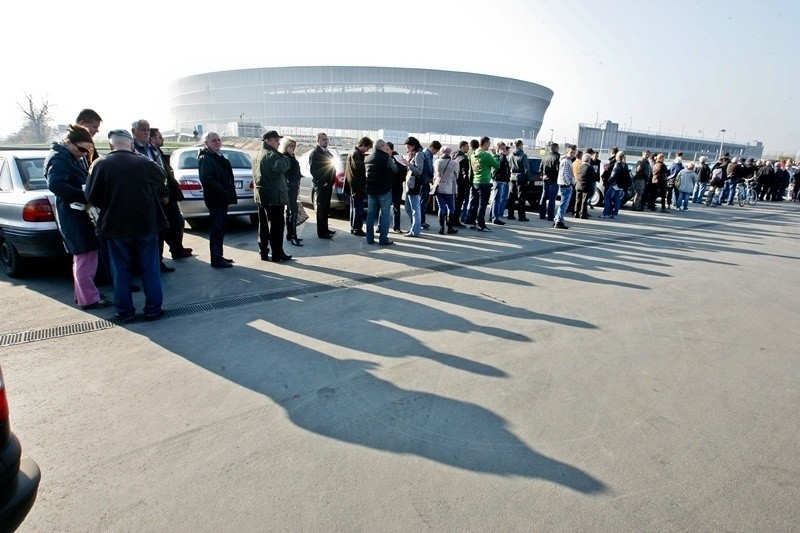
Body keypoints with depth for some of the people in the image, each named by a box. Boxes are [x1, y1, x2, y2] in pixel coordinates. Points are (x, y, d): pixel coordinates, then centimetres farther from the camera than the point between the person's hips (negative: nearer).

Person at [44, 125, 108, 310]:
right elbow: (55, 184, -27)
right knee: (86, 256, -6)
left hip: (80, 213, 10)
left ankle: (83, 293, 28)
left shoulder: (73, 158, 17)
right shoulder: (59, 158, -13)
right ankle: (89, 298, 1)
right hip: (73, 214, -10)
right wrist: (86, 197, -29)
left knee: (83, 257, 17)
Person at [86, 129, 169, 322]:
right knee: (150, 269, 9)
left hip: (116, 225, 0)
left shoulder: (101, 165, -8)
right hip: (146, 224, 1)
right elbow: (162, 177, 14)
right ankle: (153, 309, 11)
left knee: (121, 270, 10)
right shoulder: (144, 163, -4)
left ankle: (124, 312, 15)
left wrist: (109, 206, 12)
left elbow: (93, 198, -6)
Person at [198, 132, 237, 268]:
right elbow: (207, 180, -23)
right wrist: (223, 191, -24)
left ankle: (219, 256, 24)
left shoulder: (219, 158, 18)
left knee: (220, 228, 14)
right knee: (216, 229, -5)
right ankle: (216, 259, 1)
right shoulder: (205, 158, -11)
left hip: (222, 199, 10)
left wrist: (229, 193, 11)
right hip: (215, 199, -10)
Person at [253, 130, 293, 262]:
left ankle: (264, 252, 18)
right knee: (276, 226, -4)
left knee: (263, 225, 12)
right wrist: (285, 157, -12)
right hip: (274, 196, -10)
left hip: (261, 195, 10)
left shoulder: (258, 155, 17)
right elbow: (282, 166, -32)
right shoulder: (271, 155, -14)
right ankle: (277, 254, 0)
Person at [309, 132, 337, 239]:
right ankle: (321, 232, -1)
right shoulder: (315, 153, -10)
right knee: (321, 209, -4)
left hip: (328, 184, 8)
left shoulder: (327, 152, 17)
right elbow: (313, 170, -16)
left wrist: (332, 180, 10)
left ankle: (325, 229, 23)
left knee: (326, 208, 14)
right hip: (321, 185, -8)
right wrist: (322, 182, -18)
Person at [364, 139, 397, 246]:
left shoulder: (367, 158, 8)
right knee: (385, 214, 0)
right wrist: (390, 157, 7)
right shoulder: (386, 157, -13)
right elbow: (394, 170, -5)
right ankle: (383, 239, -2)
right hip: (384, 190, -6)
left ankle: (370, 238, 12)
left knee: (371, 213, 11)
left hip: (371, 190, 6)